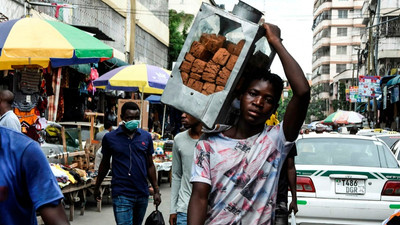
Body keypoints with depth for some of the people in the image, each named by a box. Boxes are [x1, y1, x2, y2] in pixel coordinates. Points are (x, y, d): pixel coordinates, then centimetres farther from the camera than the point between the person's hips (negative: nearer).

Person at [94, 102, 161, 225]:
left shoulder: (146, 137, 6)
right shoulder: (110, 138, -2)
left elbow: (150, 166, 11)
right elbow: (105, 164, 11)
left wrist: (156, 191, 9)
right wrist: (97, 187, 17)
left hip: (142, 193, 4)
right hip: (121, 194, -3)